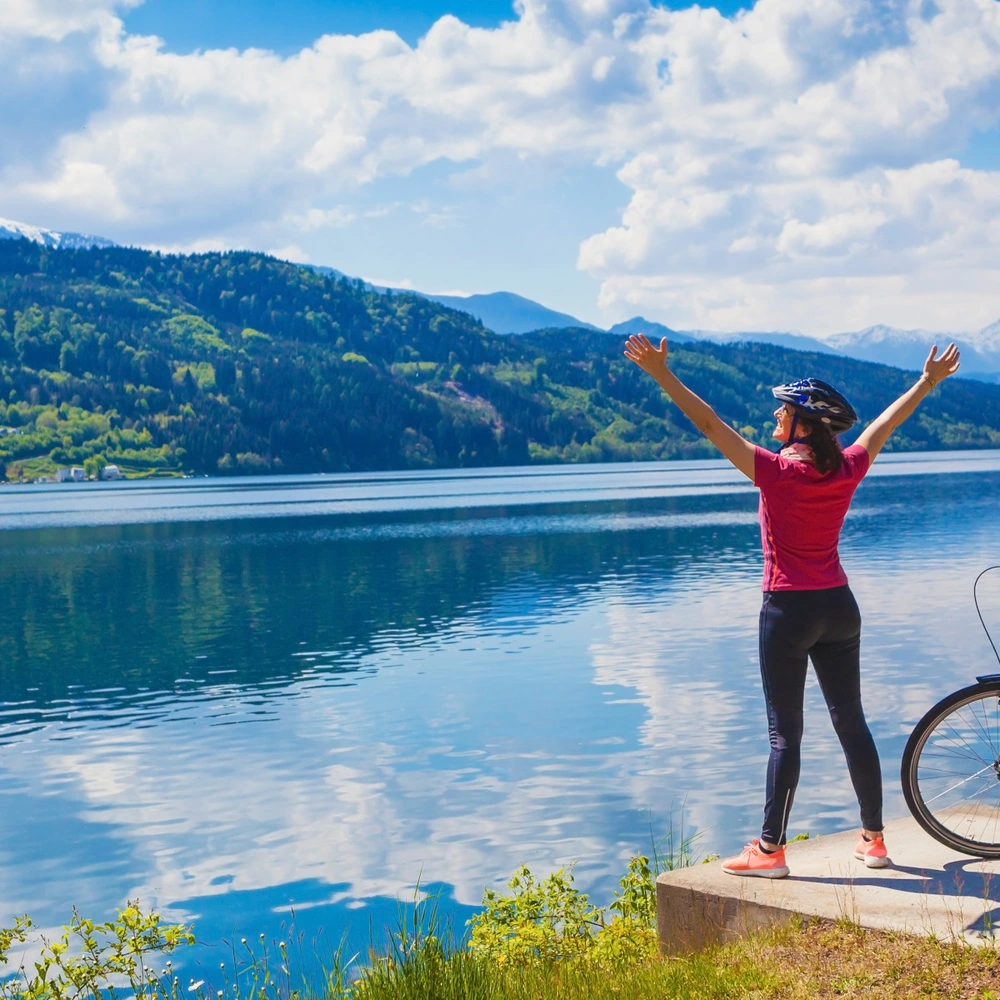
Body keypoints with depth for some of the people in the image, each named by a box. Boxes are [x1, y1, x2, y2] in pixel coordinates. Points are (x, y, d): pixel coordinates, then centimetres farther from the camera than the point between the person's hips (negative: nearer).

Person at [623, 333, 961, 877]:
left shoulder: (778, 471, -15)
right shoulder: (847, 469, 0)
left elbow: (711, 424, -19)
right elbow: (886, 422, 16)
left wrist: (663, 375, -19)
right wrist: (928, 380, 31)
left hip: (788, 610, -5)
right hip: (839, 607, 5)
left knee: (785, 733, -1)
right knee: (851, 722, 13)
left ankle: (770, 850, 5)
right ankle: (873, 838, 20)